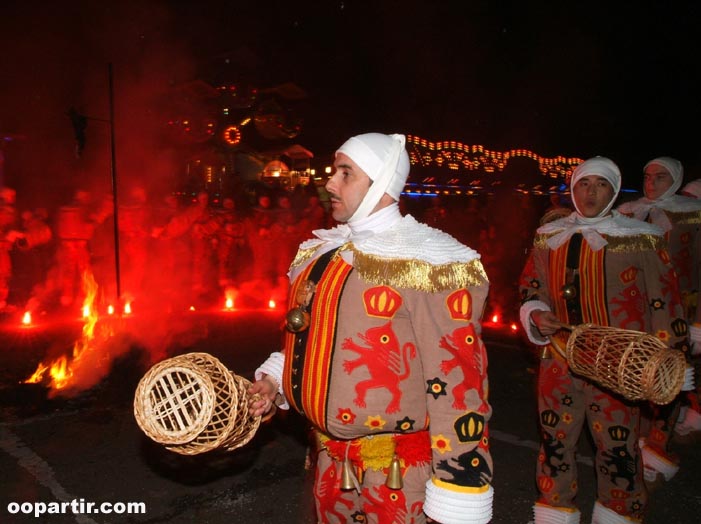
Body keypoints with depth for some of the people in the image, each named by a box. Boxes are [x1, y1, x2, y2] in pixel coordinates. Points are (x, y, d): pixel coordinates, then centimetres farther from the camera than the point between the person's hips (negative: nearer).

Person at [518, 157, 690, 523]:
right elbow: (531, 284, 17)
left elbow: (664, 302, 0)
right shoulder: (549, 236, 7)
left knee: (619, 449, 3)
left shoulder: (641, 238, -3)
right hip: (558, 359, 3)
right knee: (554, 441, 12)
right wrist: (536, 314, -3)